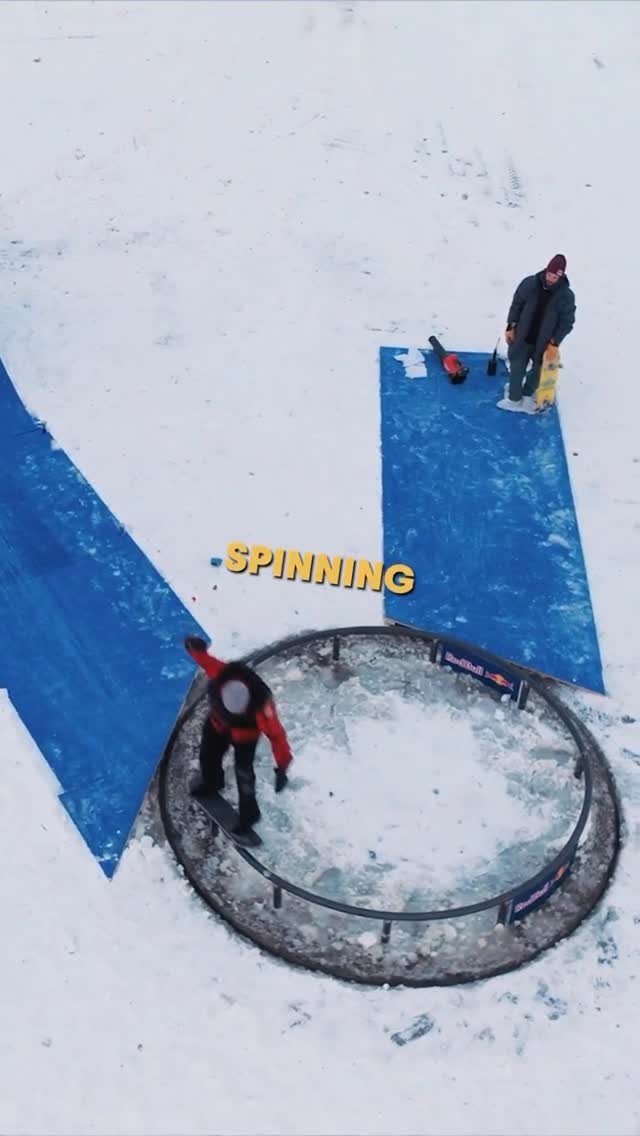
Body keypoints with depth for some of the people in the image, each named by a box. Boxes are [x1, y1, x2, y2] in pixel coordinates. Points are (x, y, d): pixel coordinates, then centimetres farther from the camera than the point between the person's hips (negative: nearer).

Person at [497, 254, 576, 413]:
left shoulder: (566, 296, -14)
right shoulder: (529, 283, -11)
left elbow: (567, 322, -9)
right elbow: (516, 305, 0)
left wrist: (554, 343, -13)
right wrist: (511, 327, -2)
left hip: (544, 342, 0)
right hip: (522, 338, 1)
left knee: (537, 370, 15)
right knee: (517, 368, 10)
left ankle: (527, 395, 39)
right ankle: (514, 398, 29)